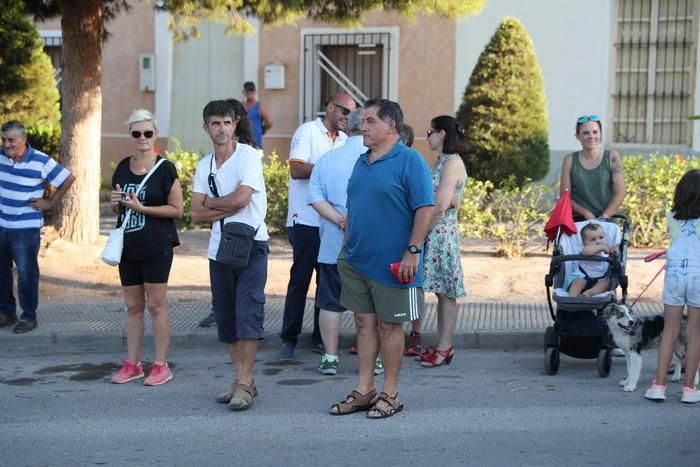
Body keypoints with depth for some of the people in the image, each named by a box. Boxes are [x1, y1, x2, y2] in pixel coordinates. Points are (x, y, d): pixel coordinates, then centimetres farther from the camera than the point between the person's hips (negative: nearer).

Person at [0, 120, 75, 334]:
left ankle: (29, 317, 12)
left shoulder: (41, 161, -12)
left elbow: (68, 179, -5)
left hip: (27, 227, -5)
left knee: (26, 273, 1)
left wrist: (50, 202, -3)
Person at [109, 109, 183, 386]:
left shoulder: (165, 169, -7)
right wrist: (115, 203, -4)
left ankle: (161, 366, 6)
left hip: (156, 247, -5)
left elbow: (177, 209, -9)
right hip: (128, 247, 5)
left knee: (156, 305, -2)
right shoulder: (122, 168, 9)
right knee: (133, 306, 11)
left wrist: (141, 208, -16)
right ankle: (132, 364, 18)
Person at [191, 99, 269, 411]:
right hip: (219, 247, 7)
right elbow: (197, 213, 4)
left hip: (251, 245, -6)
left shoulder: (248, 156, -7)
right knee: (225, 315, 9)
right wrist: (228, 208, -10)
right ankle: (241, 379, 18)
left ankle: (245, 384, -8)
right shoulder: (204, 165, 11)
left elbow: (241, 198, -19)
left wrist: (211, 203, -2)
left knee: (248, 312, -10)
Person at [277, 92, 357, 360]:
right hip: (306, 220, -6)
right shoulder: (308, 131, -3)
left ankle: (320, 338, 15)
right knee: (300, 279, -2)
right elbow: (296, 169, -13)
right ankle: (289, 339, 5)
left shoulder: (344, 140, 15)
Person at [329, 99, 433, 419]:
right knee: (364, 323, 10)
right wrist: (348, 248, 17)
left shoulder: (409, 161, -11)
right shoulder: (362, 162, 13)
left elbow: (425, 208, -15)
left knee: (389, 326, 2)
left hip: (391, 264, -7)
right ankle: (364, 391, 18)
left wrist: (413, 251, -20)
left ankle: (390, 394, 13)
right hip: (357, 261, 7)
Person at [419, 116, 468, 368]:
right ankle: (442, 346, 14)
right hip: (433, 235, 9)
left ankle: (444, 348, 1)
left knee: (445, 292, -3)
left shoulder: (452, 162, -12)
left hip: (442, 233, -9)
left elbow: (440, 205, -20)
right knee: (441, 291, 10)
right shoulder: (441, 162, 17)